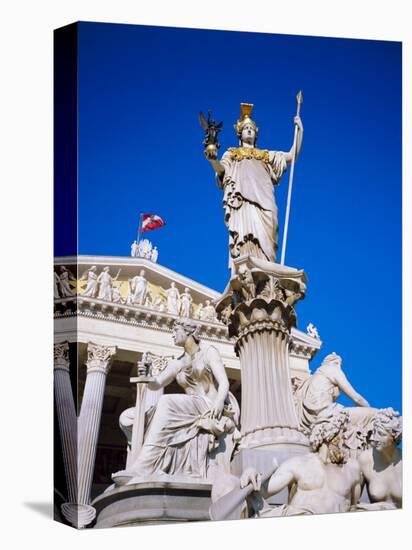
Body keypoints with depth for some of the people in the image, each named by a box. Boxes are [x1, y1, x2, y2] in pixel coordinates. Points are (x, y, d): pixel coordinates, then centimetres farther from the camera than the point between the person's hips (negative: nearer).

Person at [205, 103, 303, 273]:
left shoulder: (266, 155, 34)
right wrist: (213, 160, -13)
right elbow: (220, 169, 10)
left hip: (262, 197, 2)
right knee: (244, 233, -24)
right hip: (241, 196, -2)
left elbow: (292, 155, 26)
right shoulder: (231, 153, 29)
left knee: (263, 236, -18)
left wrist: (299, 130, 16)